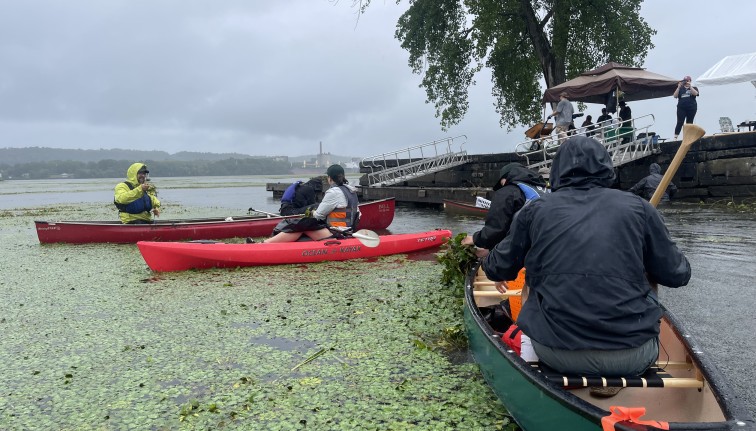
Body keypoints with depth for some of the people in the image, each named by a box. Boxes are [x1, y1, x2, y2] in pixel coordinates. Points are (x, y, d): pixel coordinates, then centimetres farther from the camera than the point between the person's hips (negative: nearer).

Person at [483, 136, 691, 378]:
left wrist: (489, 260, 38)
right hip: (633, 359, 0)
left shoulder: (535, 210, 3)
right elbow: (678, 275, 9)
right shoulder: (638, 208, 3)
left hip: (555, 356, 0)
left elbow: (498, 270, 14)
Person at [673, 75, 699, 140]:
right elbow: (675, 96, 0)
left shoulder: (693, 88, 11)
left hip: (691, 108, 0)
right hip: (681, 108, 0)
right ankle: (675, 136, -14)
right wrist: (678, 87, -8)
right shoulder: (680, 89, 14)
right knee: (680, 122, -9)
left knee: (689, 123, 2)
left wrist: (690, 86, -15)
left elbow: (695, 93, -11)